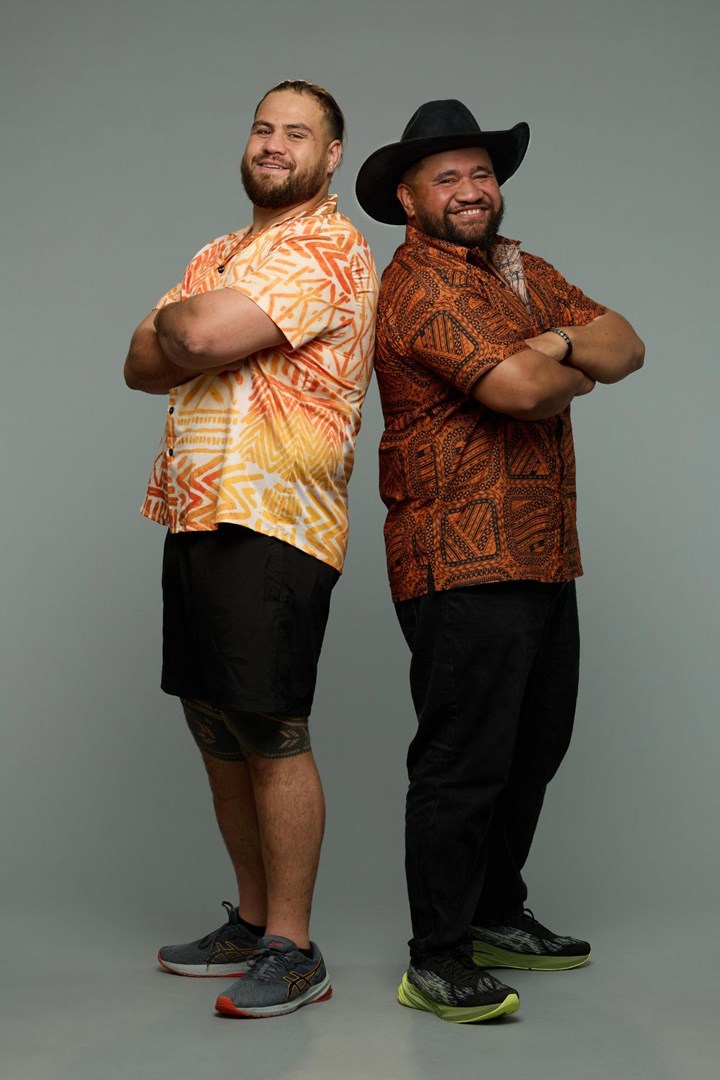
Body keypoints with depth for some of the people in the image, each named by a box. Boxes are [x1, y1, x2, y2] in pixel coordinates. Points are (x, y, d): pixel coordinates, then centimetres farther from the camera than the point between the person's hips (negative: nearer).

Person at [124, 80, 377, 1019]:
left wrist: (173, 321, 2)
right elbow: (142, 365, 14)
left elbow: (202, 335, -20)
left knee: (272, 731, -7)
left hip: (272, 520, -9)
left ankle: (292, 951, 3)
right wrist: (195, 338, -7)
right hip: (195, 515, 9)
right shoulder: (219, 254, 22)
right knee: (216, 728, 12)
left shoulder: (328, 249, -7)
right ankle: (251, 922, 25)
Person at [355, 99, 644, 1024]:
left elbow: (626, 346, 8)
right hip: (464, 559, -9)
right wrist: (578, 371, -2)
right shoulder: (419, 285, -11)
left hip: (544, 556, 9)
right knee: (465, 758, -7)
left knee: (535, 744, 16)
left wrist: (560, 344, -13)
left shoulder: (523, 272, 19)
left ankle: (495, 916, 31)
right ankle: (435, 962, 4)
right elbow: (519, 387, -23)